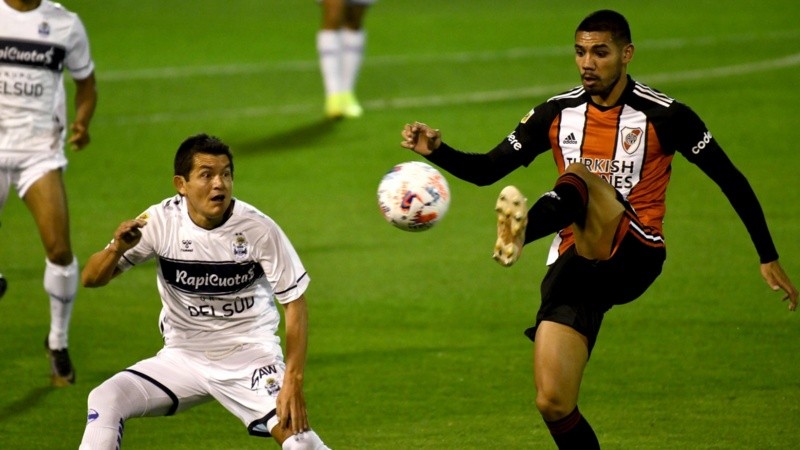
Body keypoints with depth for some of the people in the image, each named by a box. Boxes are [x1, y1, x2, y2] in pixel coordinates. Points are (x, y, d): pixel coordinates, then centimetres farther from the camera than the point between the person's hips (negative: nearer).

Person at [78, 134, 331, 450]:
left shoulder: (258, 228, -16)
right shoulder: (161, 221, -12)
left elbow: (295, 303, -9)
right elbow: (91, 279, -7)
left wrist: (293, 382, -18)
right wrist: (117, 249, -30)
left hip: (251, 359, -2)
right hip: (182, 360, 2)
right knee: (105, 400, -19)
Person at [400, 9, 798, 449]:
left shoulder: (664, 116, -1)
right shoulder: (557, 114, 10)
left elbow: (731, 181, 4)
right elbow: (486, 170, 12)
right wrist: (437, 151, -7)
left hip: (633, 257, -5)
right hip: (575, 265, 5)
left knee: (579, 175, -34)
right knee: (553, 403, -9)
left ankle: (520, 232, -67)